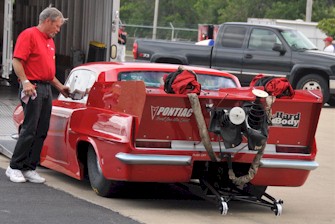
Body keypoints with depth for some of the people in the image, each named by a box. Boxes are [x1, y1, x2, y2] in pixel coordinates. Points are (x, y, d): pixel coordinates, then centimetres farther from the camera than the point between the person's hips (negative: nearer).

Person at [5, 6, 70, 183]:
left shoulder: (50, 41, 21)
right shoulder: (29, 35, -7)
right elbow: (17, 61, -15)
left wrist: (60, 86, 25)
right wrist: (25, 82, -23)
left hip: (47, 89, 9)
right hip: (32, 88, -9)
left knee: (41, 132, 5)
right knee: (30, 129, -10)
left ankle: (29, 169, 9)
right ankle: (14, 168, -2)